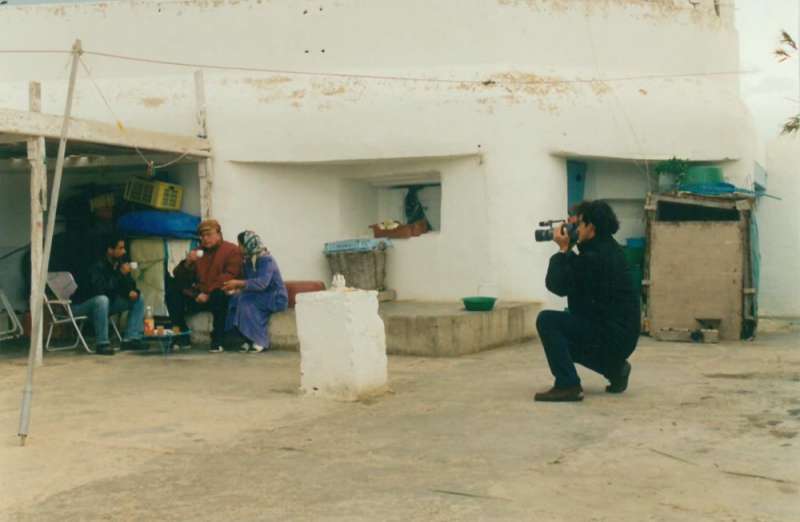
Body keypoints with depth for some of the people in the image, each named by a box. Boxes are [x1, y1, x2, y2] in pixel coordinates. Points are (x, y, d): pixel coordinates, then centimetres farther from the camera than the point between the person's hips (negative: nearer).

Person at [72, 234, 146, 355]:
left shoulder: (120, 264, -3)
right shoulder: (97, 266, -25)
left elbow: (130, 285, 7)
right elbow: (100, 289, -39)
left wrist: (133, 292, -18)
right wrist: (120, 274, -34)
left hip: (108, 302, 8)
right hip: (84, 305, -8)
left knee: (138, 299, -2)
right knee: (102, 299, -40)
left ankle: (131, 339, -8)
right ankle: (102, 344, -31)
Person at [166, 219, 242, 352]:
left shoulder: (232, 250, 0)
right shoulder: (198, 252, 15)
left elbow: (229, 276, -14)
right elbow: (178, 276, 12)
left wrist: (208, 293, -22)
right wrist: (187, 263, -10)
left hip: (220, 296, -5)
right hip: (198, 296, 5)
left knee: (219, 294, -38)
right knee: (172, 291, -13)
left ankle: (218, 341, -28)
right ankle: (182, 336, -8)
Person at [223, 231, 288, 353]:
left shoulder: (266, 260, -18)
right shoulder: (247, 260, 7)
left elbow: (262, 283, -32)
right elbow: (248, 283, 9)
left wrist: (238, 283, -32)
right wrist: (236, 288, -12)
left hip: (275, 298, -7)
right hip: (260, 297, 7)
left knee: (246, 300, -29)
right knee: (235, 299, -18)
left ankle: (260, 341, -20)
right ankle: (249, 340, -14)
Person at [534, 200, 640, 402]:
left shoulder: (595, 257, -20)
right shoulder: (608, 249, 11)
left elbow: (557, 284, -19)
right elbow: (573, 276, 23)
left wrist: (563, 250, -8)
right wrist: (568, 250, 10)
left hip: (609, 335, -10)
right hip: (621, 336, 10)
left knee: (547, 320, -16)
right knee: (563, 338, 27)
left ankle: (567, 385, -17)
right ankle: (615, 368, 20)